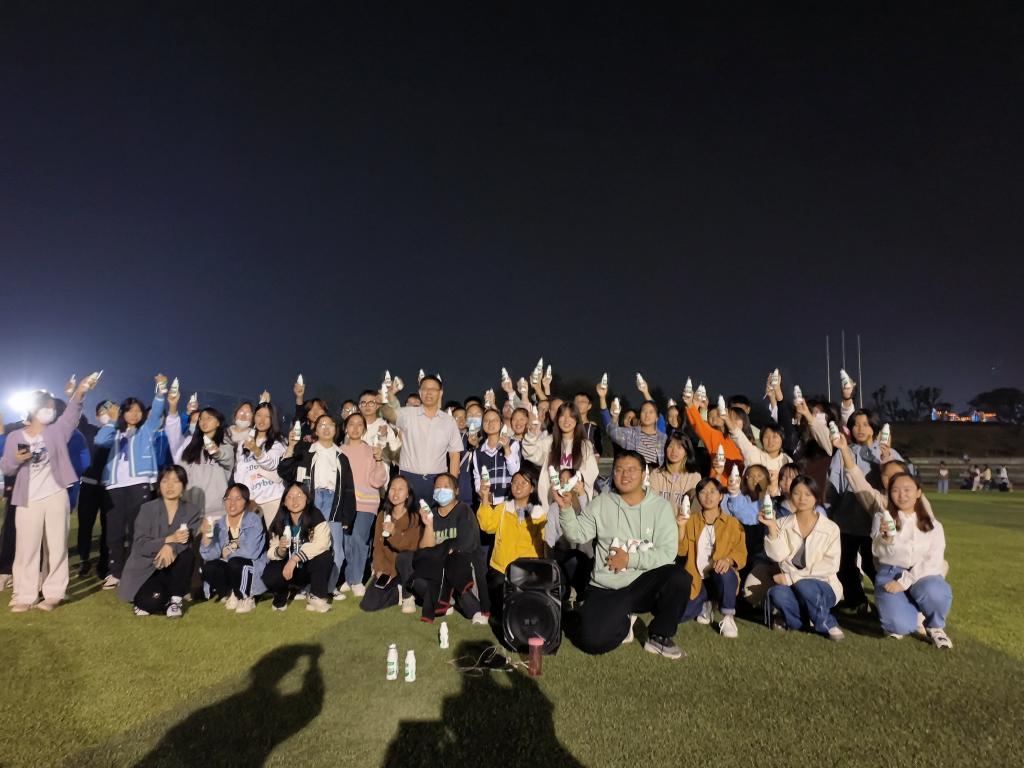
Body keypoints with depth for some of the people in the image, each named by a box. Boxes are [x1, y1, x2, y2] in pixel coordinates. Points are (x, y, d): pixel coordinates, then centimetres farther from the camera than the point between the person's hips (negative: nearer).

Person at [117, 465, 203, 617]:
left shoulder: (192, 511, 1)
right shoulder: (147, 509, -4)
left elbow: (190, 540, -14)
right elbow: (140, 545, -13)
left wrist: (171, 546, -36)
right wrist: (169, 539, -28)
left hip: (173, 569, 2)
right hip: (146, 568, -2)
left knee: (186, 553, -31)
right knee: (154, 600, -31)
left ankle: (175, 600, -12)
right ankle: (144, 600, 9)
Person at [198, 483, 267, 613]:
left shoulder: (254, 521, -14)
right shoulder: (219, 524, -1)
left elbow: (250, 551, -24)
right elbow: (209, 555, -12)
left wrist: (228, 553, -9)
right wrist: (206, 534, -27)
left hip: (251, 570, -4)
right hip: (229, 570, 4)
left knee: (235, 562, -32)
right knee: (208, 567, -23)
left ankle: (246, 598, -6)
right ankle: (230, 594, 5)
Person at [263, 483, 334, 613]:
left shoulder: (315, 516, -17)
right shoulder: (279, 522, -5)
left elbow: (321, 543, -31)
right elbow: (271, 553, -7)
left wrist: (295, 558, -32)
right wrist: (280, 550, -30)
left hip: (309, 568, -2)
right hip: (287, 566, 3)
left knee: (324, 557, -33)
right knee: (269, 576, -27)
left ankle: (317, 598, -10)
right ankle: (282, 593, 10)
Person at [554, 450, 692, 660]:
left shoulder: (661, 506, -2)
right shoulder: (601, 504, 3)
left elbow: (667, 552, -10)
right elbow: (577, 534, -2)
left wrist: (629, 559, -16)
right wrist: (565, 508, -18)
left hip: (645, 583, 0)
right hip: (606, 588, 0)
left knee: (679, 577, -30)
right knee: (593, 642, -21)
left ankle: (659, 637, -3)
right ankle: (623, 620, 16)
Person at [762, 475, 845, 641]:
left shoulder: (830, 528, -2)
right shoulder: (783, 524, 3)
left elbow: (831, 565, -11)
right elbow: (777, 556, -11)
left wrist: (792, 577, -17)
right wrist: (772, 528, -25)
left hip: (823, 587, 0)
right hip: (792, 586, 1)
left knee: (803, 586, -34)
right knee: (777, 593, -32)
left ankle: (828, 625, -8)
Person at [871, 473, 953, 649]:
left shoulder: (933, 525, 7)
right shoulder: (882, 518, 4)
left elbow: (933, 562, -5)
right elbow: (878, 553, -9)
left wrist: (905, 581, -18)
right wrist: (886, 536, -32)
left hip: (922, 575, 2)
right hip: (890, 574, -1)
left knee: (934, 592, -35)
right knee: (900, 626, -27)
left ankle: (935, 627, -1)